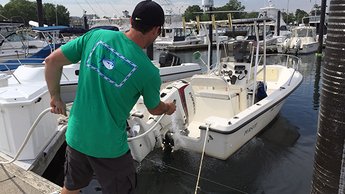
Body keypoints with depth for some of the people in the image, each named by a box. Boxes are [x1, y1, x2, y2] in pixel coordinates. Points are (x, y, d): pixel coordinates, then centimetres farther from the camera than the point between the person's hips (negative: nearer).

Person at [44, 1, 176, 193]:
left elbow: (52, 61, -3)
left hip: (75, 136, 4)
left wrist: (56, 97, 11)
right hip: (109, 147, -4)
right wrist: (169, 107, 25)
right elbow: (155, 109, 2)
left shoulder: (96, 36, -9)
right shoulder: (149, 72, -17)